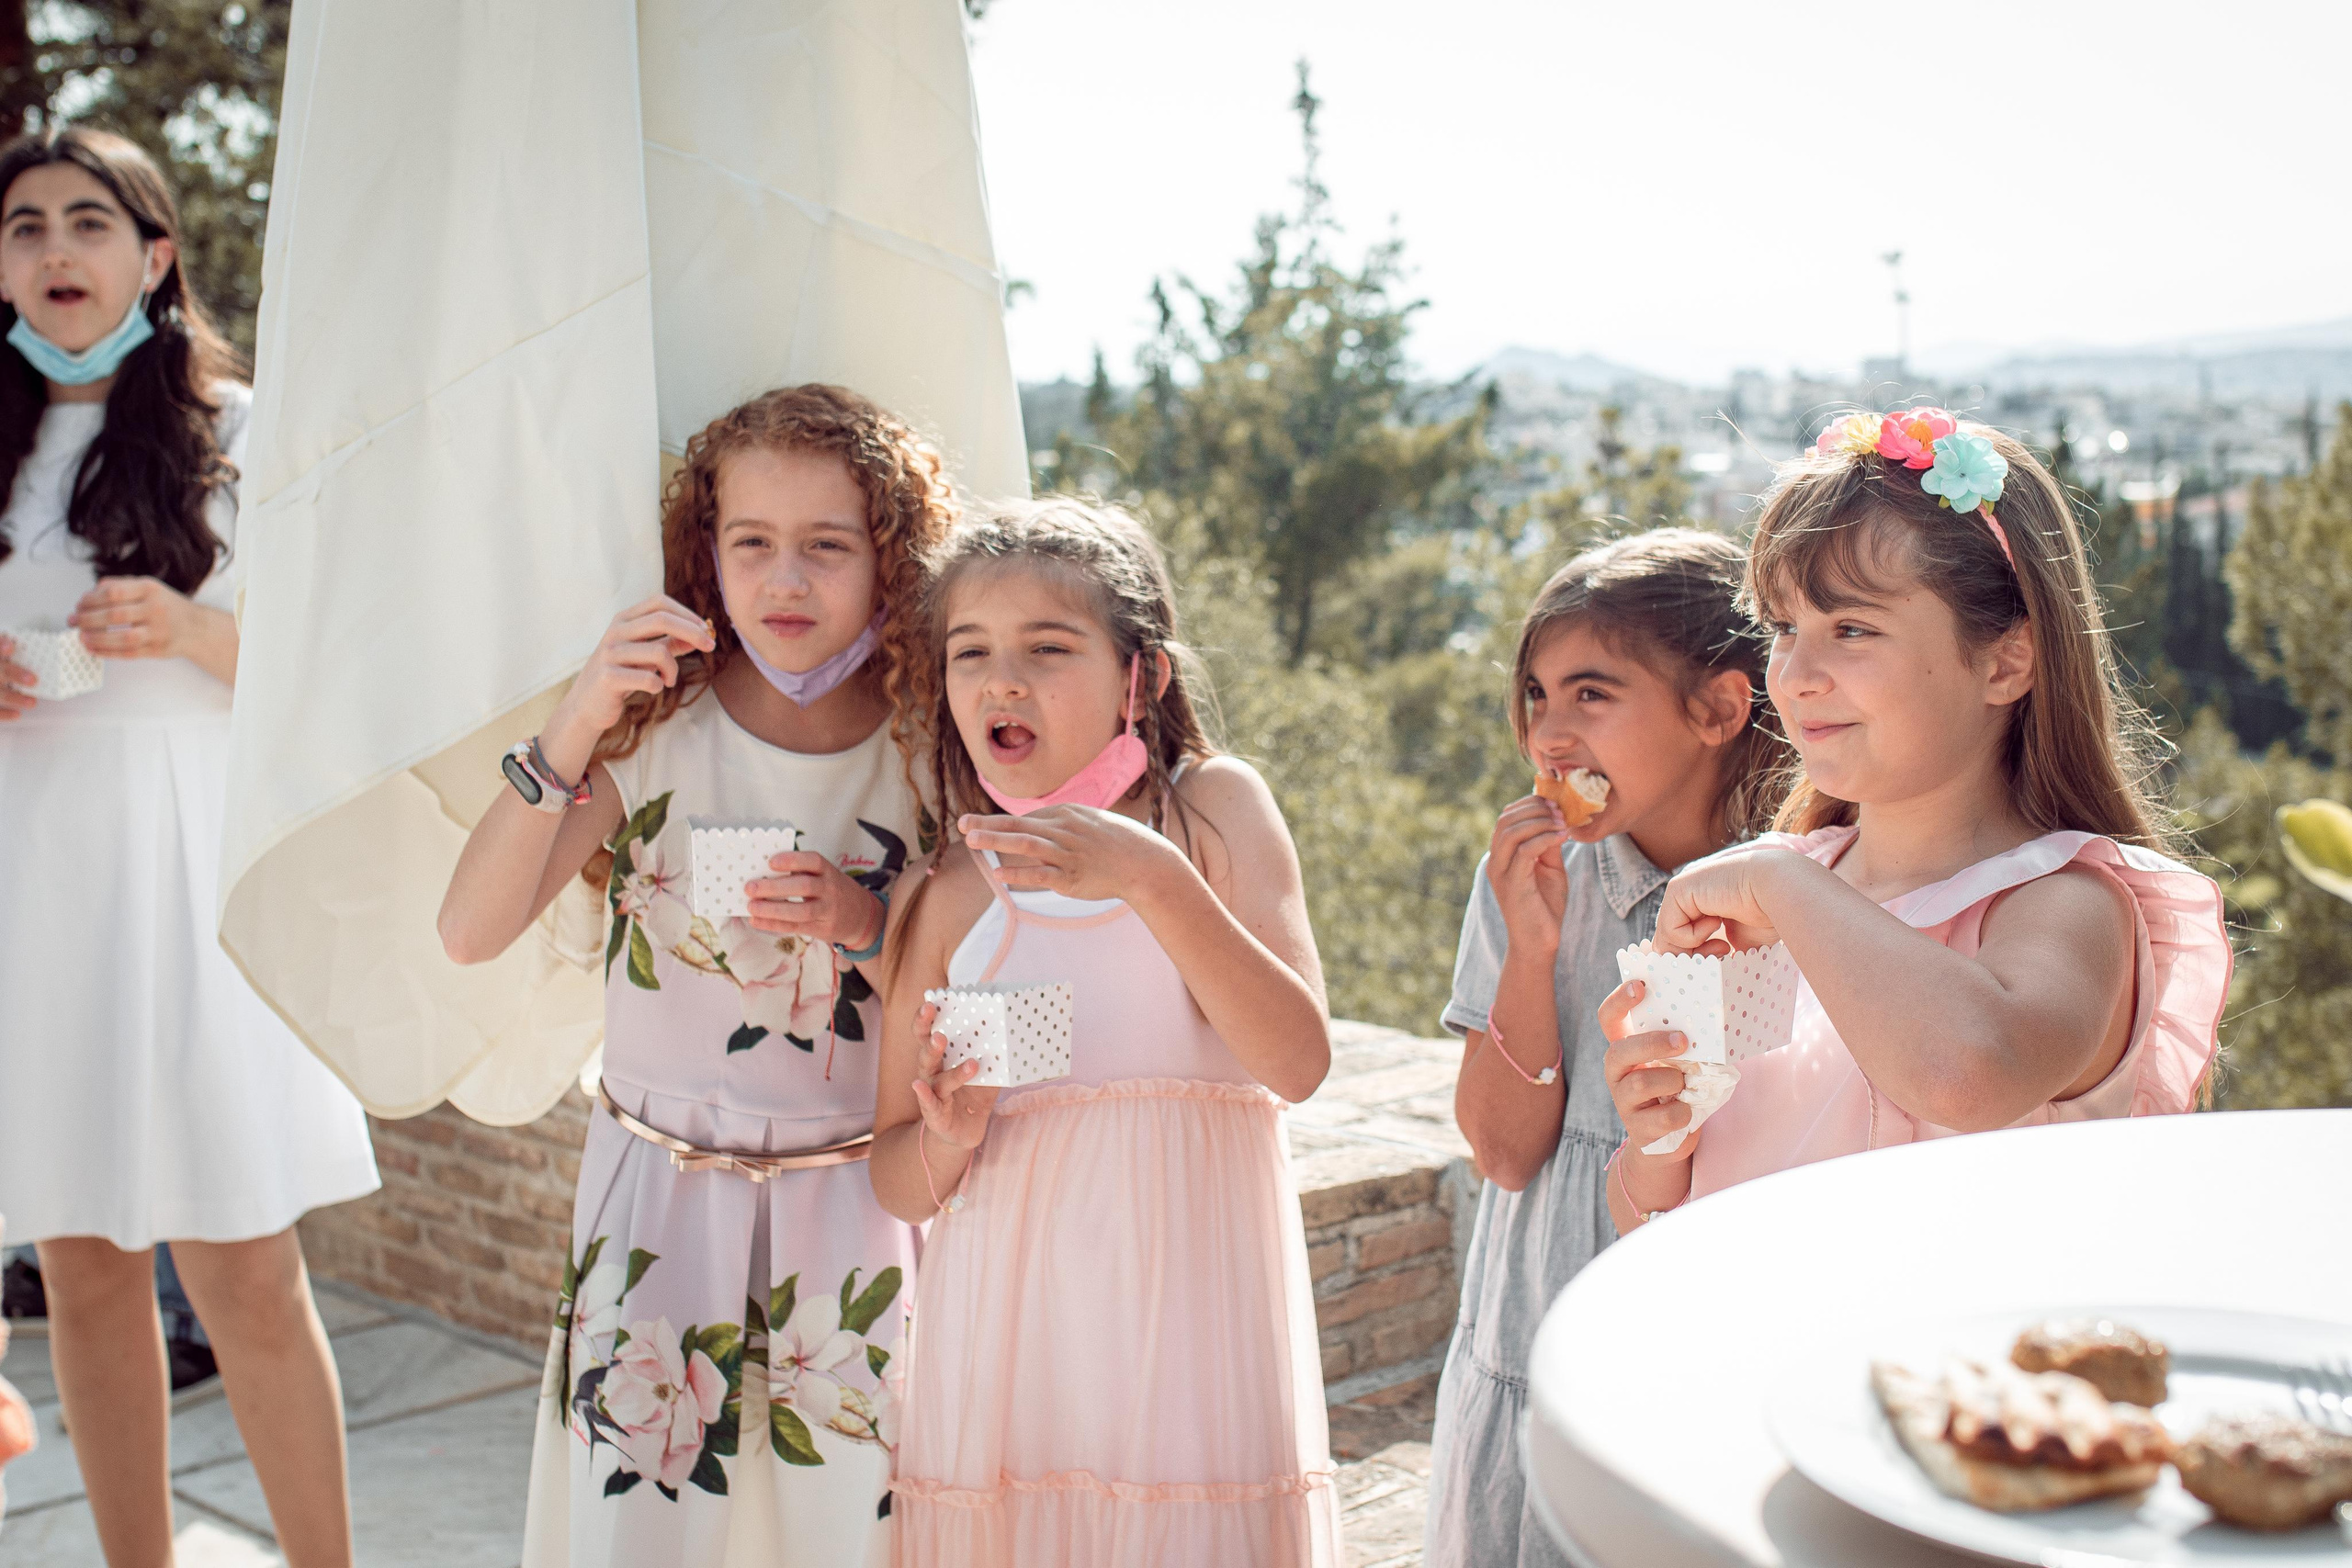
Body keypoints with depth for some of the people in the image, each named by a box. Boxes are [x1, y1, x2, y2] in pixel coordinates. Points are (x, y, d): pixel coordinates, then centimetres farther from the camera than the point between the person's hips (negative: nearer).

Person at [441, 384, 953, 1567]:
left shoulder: (925, 749, -5)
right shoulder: (654, 726, -7)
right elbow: (471, 931, -15)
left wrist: (869, 927, -17)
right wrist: (573, 730, -26)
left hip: (857, 1202, 0)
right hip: (659, 1198, 0)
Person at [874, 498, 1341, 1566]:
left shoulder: (1217, 807, 0)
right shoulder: (945, 893, 3)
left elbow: (1298, 1061, -13)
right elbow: (900, 1184, 9)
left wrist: (1153, 877, -22)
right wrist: (951, 1135, -14)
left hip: (1193, 1330, -1)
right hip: (1011, 1343, 1)